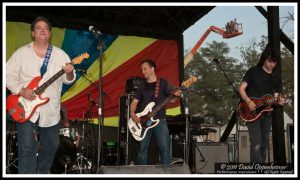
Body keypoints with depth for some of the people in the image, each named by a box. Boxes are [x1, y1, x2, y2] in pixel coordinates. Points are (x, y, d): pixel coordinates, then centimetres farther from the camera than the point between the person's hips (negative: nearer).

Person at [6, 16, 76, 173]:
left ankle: (43, 173, 36)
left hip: (51, 111, 3)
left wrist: (69, 73, -20)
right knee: (27, 147, -10)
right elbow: (8, 75, 0)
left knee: (50, 146, 15)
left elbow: (68, 80, 3)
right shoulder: (21, 53, -1)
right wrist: (21, 91, -15)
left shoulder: (60, 55, 3)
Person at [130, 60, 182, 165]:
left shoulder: (163, 83, 6)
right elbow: (134, 102, 10)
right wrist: (132, 114, -9)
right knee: (142, 148, 3)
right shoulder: (142, 86, 14)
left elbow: (171, 100, 2)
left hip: (160, 120, -3)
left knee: (165, 147, -10)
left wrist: (176, 95, -21)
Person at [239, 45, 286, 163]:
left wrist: (279, 101, -13)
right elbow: (242, 89, -6)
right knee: (256, 143, -17)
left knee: (264, 144, 11)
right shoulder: (253, 71, -3)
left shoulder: (275, 78, 12)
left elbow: (275, 97, 12)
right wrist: (249, 101, -22)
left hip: (267, 113, 6)